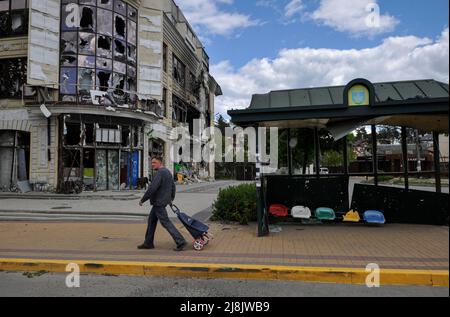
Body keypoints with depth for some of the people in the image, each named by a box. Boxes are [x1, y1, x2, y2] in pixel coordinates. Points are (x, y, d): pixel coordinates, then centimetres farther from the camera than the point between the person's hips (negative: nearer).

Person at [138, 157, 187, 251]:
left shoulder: (160, 173, -19)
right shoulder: (167, 172, 12)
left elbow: (152, 188, -25)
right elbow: (173, 187, 19)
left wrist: (142, 200, -16)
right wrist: (171, 198, 27)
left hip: (159, 202, -10)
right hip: (164, 200, 10)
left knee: (166, 222, -6)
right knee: (152, 220, 17)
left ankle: (180, 241, -4)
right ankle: (148, 243, 26)